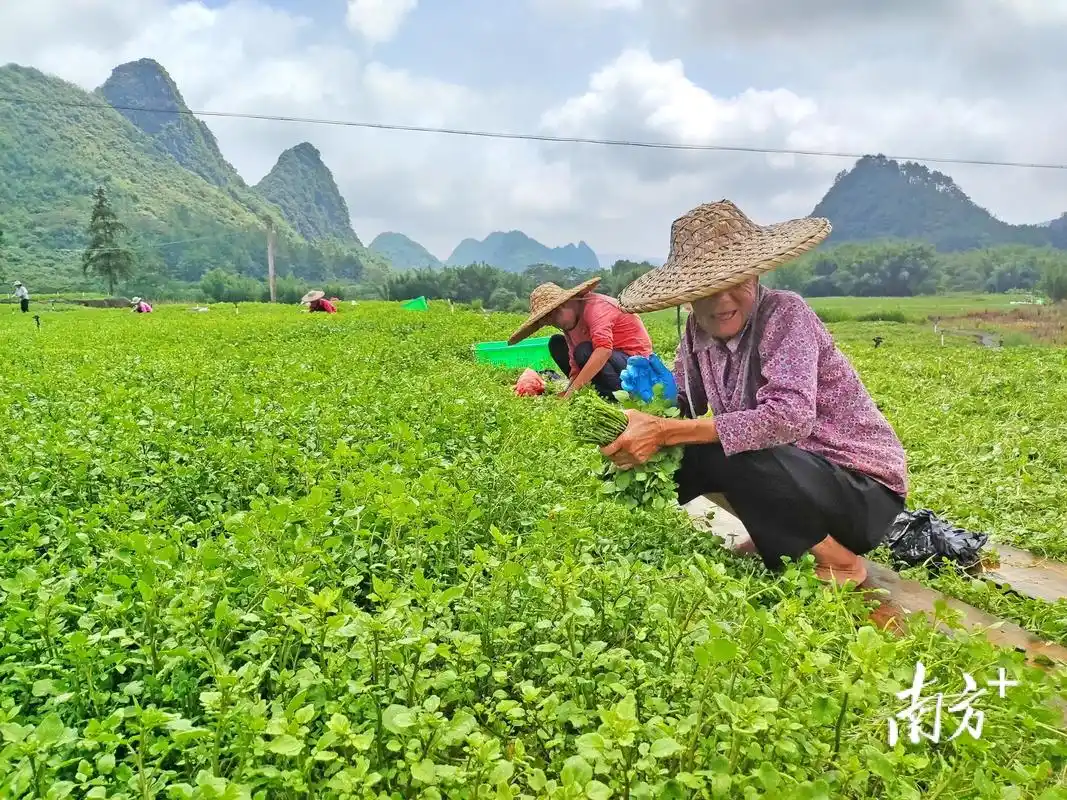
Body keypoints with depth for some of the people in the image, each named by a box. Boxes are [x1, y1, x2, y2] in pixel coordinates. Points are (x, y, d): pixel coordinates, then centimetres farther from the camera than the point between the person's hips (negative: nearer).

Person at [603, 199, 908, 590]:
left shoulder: (784, 314, -23)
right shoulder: (699, 332, -3)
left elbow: (790, 418, -37)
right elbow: (680, 407, 3)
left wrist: (664, 433, -38)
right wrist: (643, 430, -21)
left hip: (863, 490, -7)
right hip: (794, 470, 7)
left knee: (717, 453, -30)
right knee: (671, 455, -4)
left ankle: (836, 561, -7)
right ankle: (783, 539, 11)